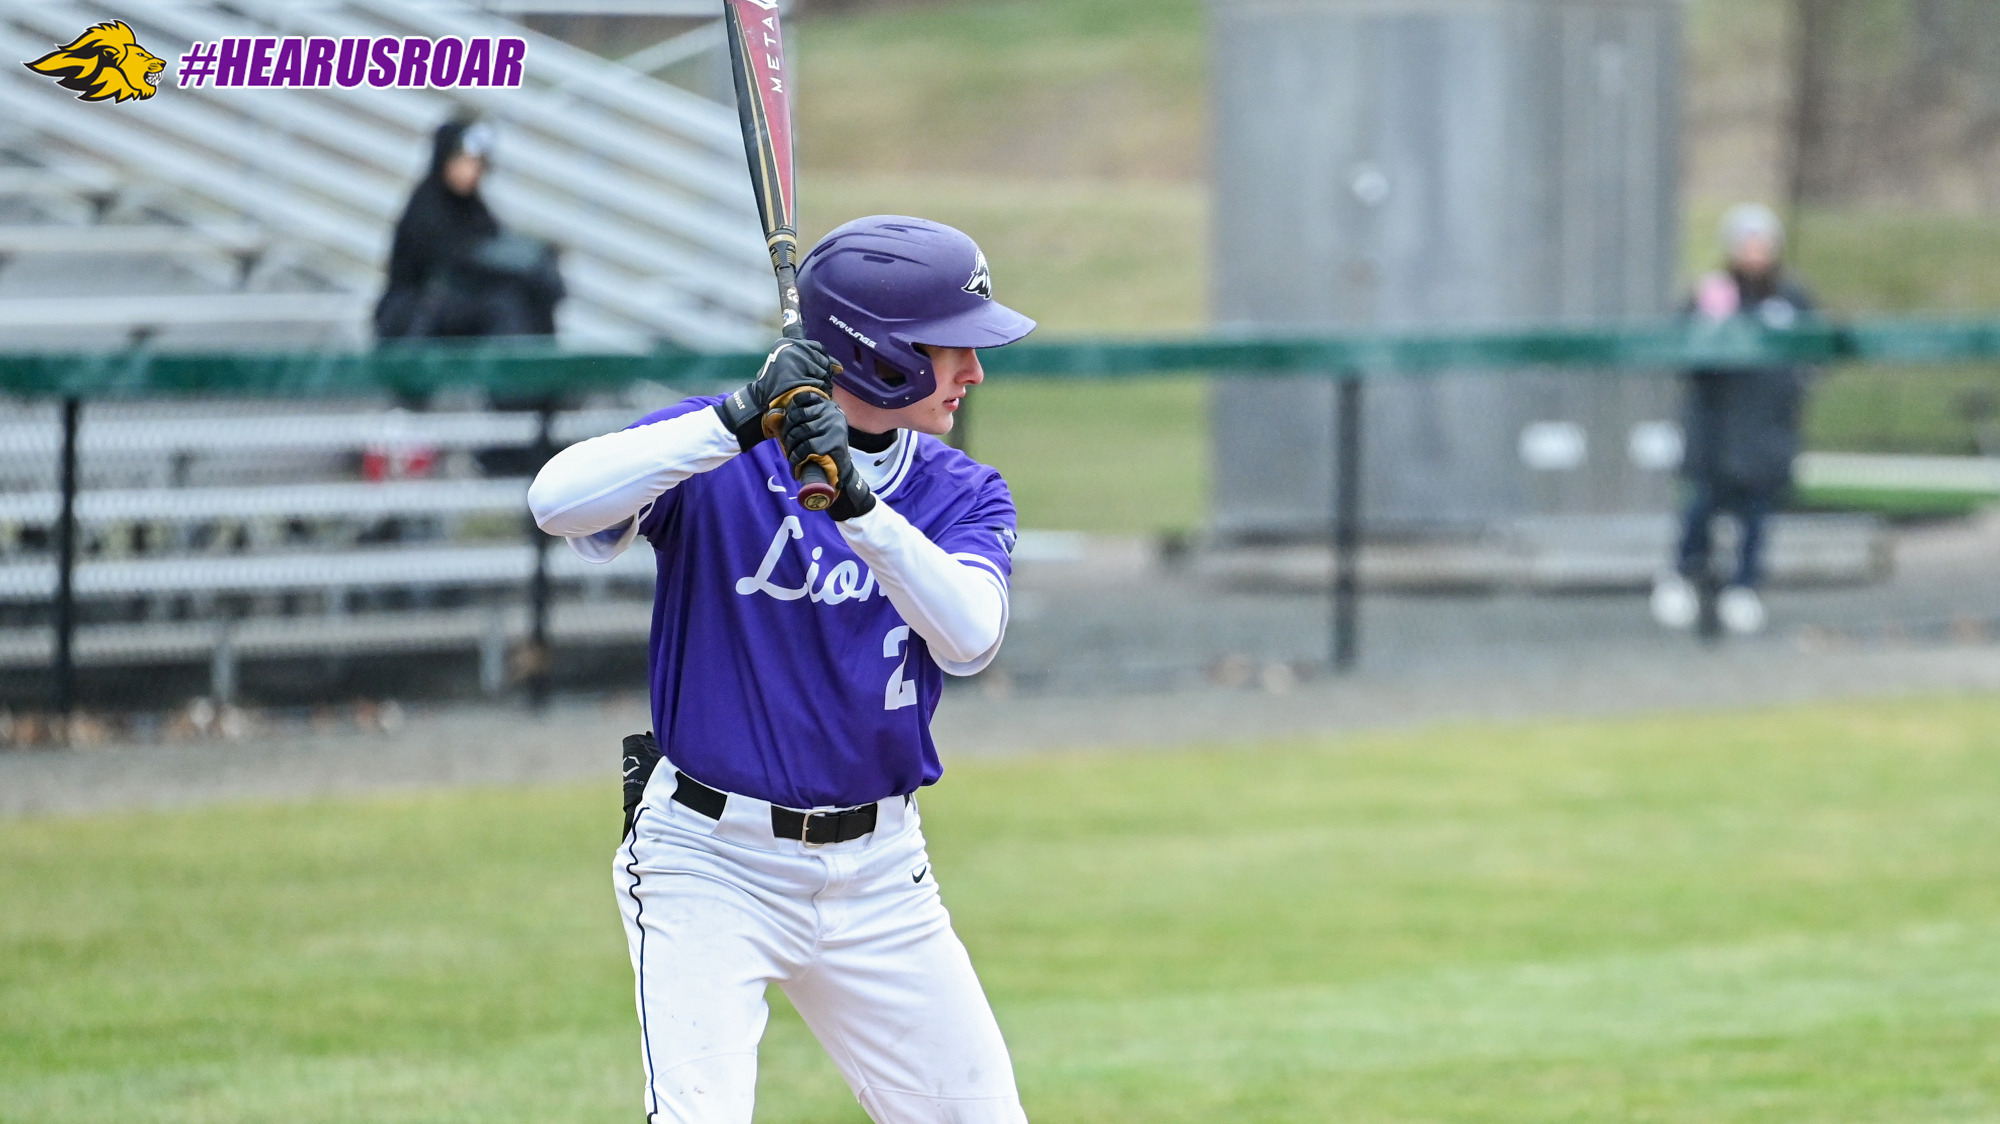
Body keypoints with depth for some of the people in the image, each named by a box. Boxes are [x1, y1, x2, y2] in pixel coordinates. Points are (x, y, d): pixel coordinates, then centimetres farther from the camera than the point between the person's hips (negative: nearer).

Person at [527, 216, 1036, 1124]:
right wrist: (741, 421, -30)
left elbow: (970, 638, -17)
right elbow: (558, 501, -26)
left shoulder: (963, 495, 3)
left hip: (879, 871, 4)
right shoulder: (713, 460, -8)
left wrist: (855, 500, -30)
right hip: (710, 861, -4)